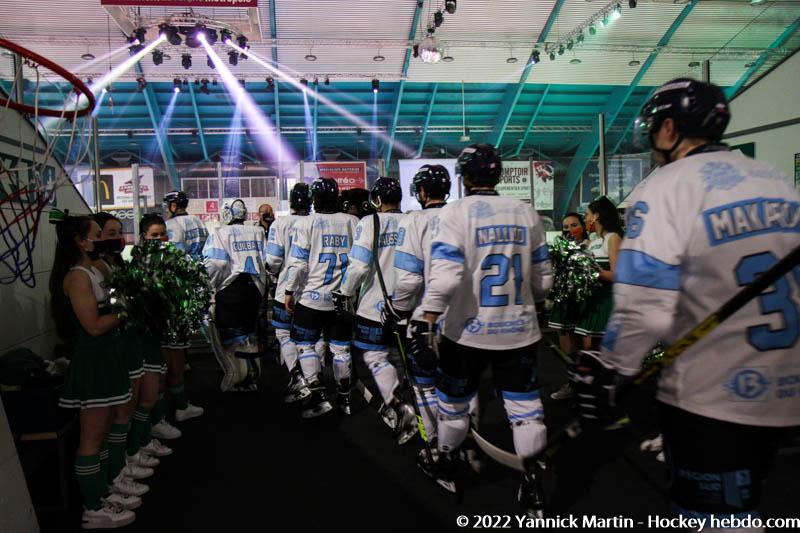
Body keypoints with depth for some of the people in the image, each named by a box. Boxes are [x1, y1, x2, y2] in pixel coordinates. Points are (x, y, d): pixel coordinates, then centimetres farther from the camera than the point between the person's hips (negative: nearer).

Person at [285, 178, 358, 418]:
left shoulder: (306, 223, -6)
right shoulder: (352, 222, 3)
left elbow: (298, 262, -9)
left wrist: (289, 291, 0)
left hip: (312, 297, -3)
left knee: (305, 345, 8)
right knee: (341, 347, 11)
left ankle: (318, 395, 0)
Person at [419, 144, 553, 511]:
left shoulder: (455, 212, -10)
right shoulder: (526, 213, 4)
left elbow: (445, 274, -20)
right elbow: (542, 278, 9)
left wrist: (427, 320, -12)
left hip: (467, 330, -2)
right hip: (518, 329, 3)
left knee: (453, 401, 18)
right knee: (525, 405, 11)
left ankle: (445, 467, 36)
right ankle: (531, 486, 20)